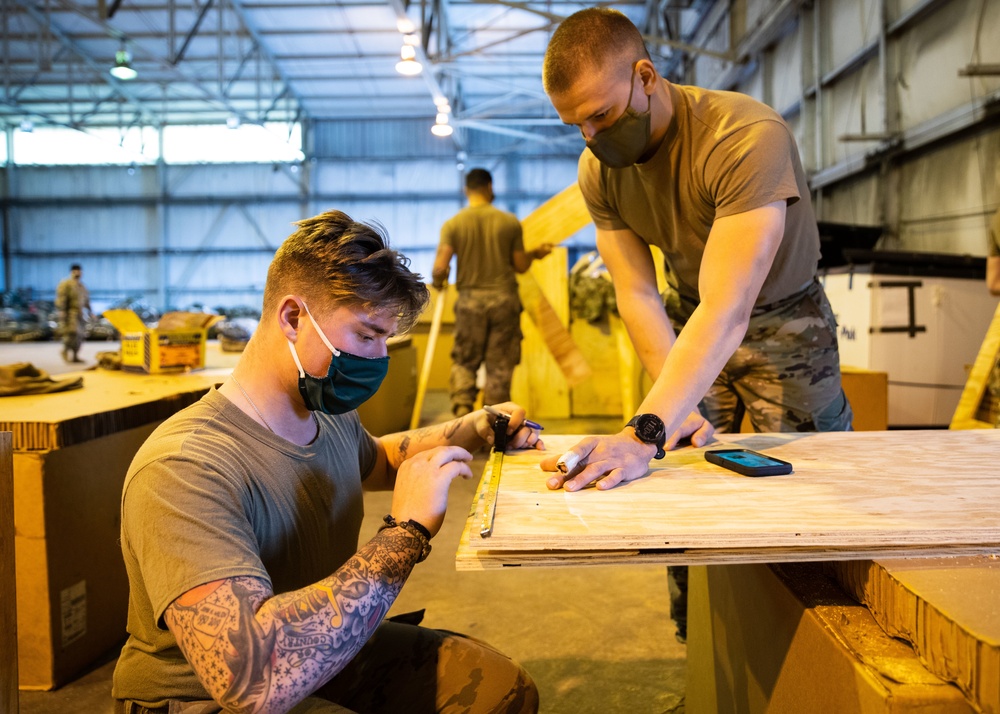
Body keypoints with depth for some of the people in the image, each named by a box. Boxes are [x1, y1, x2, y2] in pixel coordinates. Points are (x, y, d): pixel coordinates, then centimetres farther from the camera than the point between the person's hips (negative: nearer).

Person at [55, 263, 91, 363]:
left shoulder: (82, 286, 19)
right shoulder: (65, 284, -7)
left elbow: (86, 299, 26)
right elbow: (61, 299, -12)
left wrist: (89, 310, 21)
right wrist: (61, 311, -18)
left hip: (80, 313, 8)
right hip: (70, 313, -8)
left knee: (79, 335, 4)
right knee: (72, 333, -16)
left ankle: (75, 356, 9)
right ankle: (65, 351, 3)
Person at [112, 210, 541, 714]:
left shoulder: (329, 415, -4)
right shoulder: (184, 469, -30)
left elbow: (373, 459, 21)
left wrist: (471, 431, 4)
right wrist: (405, 533, -34)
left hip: (329, 652, 8)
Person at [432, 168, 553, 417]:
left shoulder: (453, 224, -3)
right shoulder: (510, 222, -1)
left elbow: (440, 268, -9)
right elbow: (521, 266, 4)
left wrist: (438, 281, 13)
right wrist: (535, 254, 25)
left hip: (470, 300, 0)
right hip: (504, 298, 0)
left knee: (464, 361, 12)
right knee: (500, 365, 7)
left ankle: (462, 410, -4)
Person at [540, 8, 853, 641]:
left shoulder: (749, 137, -34)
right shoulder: (599, 168, -14)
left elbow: (726, 310, -42)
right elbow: (638, 294, -15)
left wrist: (645, 433, -52)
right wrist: (679, 409, -27)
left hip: (783, 318, -4)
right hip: (689, 322, 5)